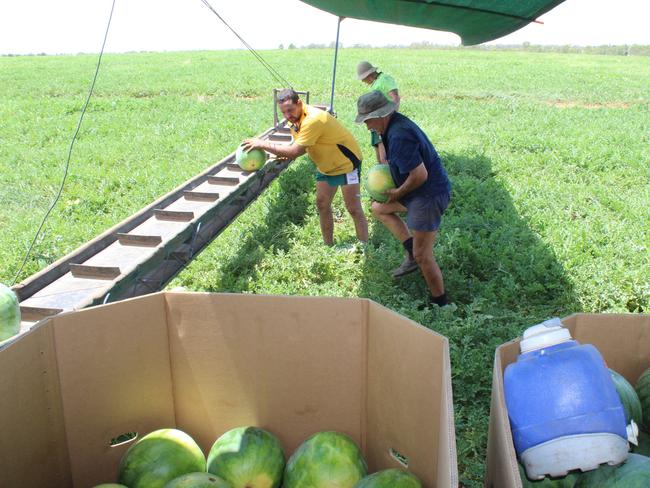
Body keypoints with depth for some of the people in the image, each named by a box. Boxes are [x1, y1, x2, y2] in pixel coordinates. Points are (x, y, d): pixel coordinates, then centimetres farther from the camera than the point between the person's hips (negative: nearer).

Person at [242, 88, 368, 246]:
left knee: (354, 209, -8)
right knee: (322, 205, 10)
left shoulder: (313, 119, -33)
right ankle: (329, 246, 21)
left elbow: (295, 151, -36)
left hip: (347, 163, -9)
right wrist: (284, 154, -17)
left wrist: (263, 144, -31)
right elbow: (303, 147, 3)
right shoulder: (296, 119, -3)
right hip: (326, 166, 9)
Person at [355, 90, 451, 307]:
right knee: (378, 207, 22)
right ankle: (411, 253, 17)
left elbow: (420, 175, -29)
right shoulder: (395, 124, 6)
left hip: (429, 194, -11)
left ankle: (440, 304, 11)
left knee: (422, 255, -5)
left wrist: (398, 193, -14)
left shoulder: (399, 136, -27)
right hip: (418, 192, 11)